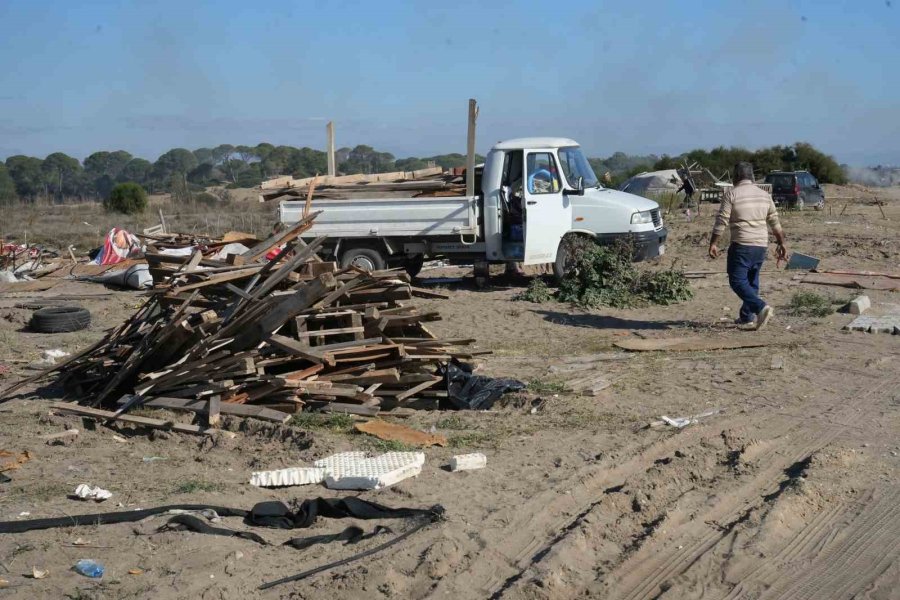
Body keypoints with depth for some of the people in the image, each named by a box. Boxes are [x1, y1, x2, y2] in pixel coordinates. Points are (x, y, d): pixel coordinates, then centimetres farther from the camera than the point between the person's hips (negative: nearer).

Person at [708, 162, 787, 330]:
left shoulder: (732, 194, -5)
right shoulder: (764, 195, 12)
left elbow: (721, 222, -9)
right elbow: (775, 223, 13)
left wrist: (713, 244, -5)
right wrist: (781, 244, 20)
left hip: (742, 245, -6)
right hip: (761, 245, 6)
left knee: (738, 281, -5)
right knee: (752, 281, 15)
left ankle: (761, 307, -23)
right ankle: (747, 318, 18)